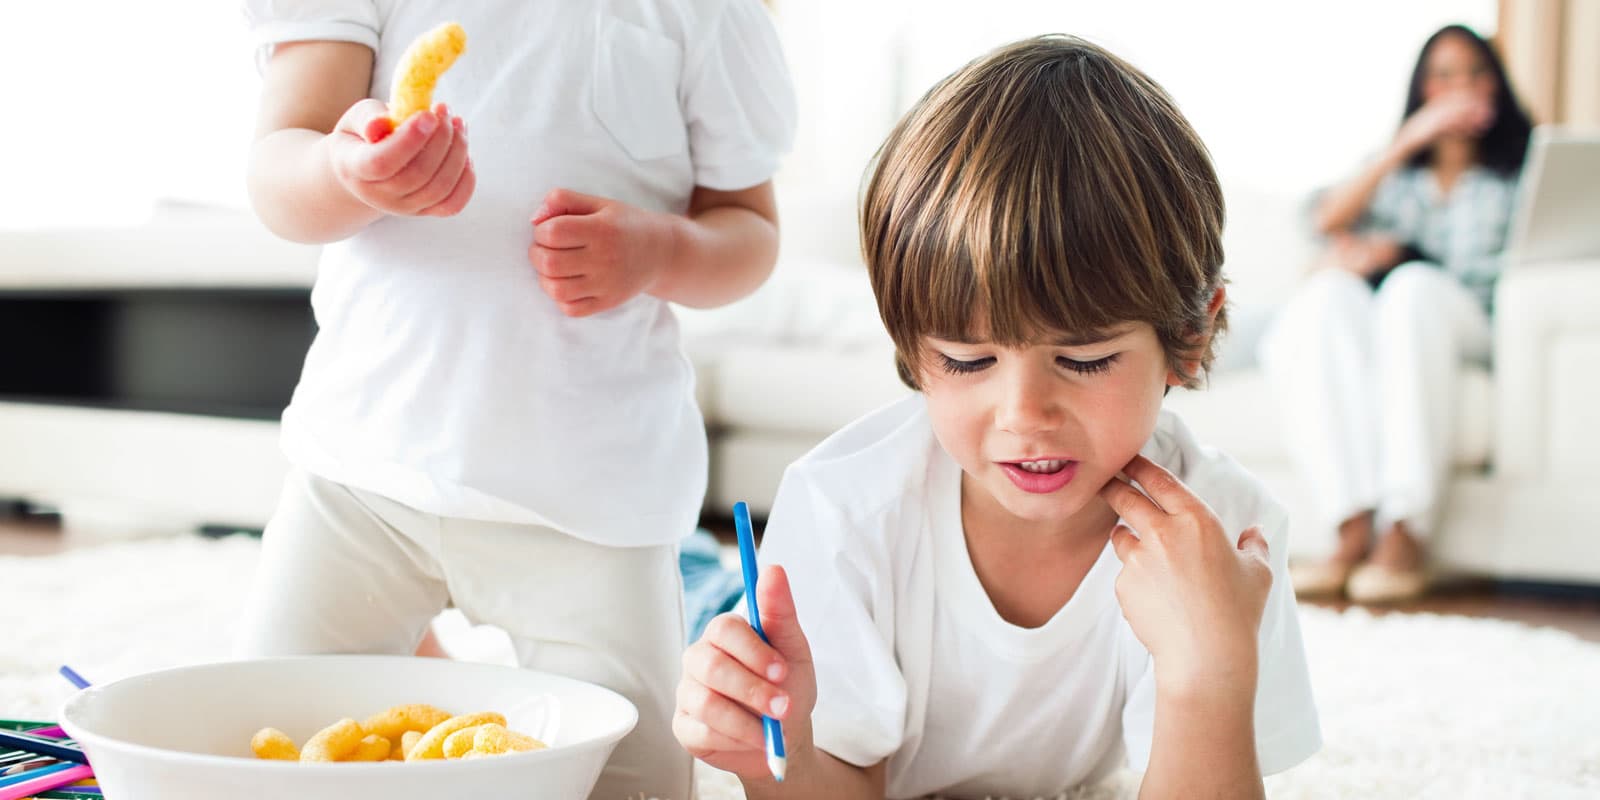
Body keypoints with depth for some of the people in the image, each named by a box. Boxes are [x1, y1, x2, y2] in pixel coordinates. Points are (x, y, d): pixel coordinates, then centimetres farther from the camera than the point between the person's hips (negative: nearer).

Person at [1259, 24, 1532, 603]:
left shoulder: (1516, 174, 25)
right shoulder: (1396, 176, 30)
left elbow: (1502, 273, 7)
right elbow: (1331, 220, 7)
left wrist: (1397, 252, -4)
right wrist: (1408, 141, -1)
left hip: (1460, 329, -2)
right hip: (1364, 338, 2)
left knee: (1414, 286, -37)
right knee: (1326, 294, -34)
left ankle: (1405, 534, -48)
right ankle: (1353, 529, -47)